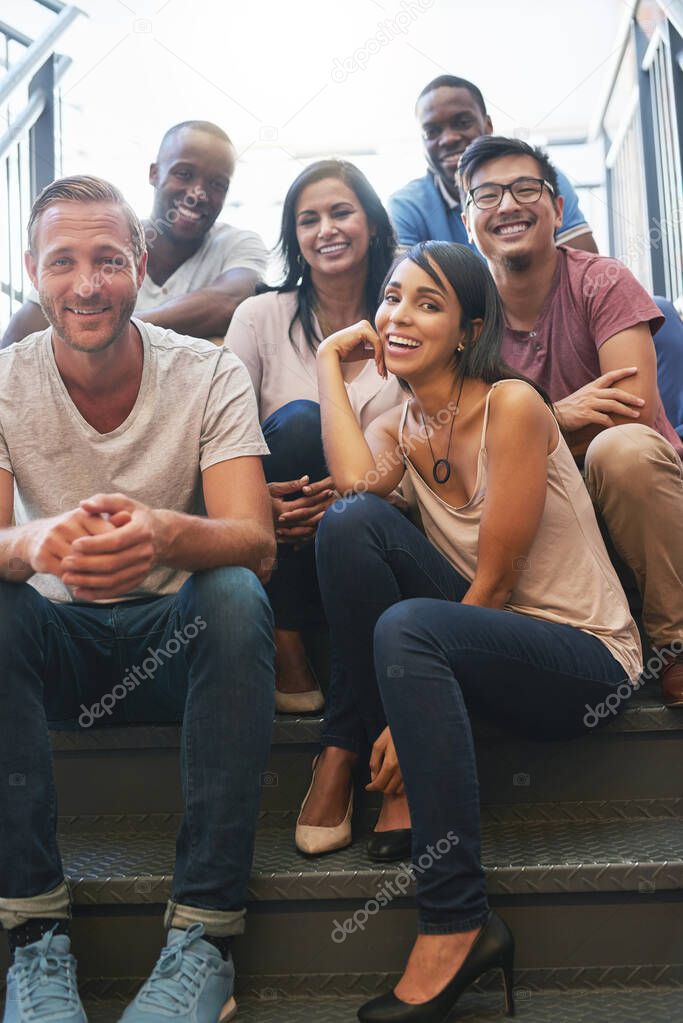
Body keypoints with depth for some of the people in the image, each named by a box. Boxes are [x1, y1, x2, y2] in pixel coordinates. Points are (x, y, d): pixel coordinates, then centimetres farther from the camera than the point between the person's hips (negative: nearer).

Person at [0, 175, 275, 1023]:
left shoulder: (211, 376, -10)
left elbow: (255, 544, -21)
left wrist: (164, 534, -45)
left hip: (177, 637, -1)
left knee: (236, 596, -33)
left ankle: (204, 936, -28)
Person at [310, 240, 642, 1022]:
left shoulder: (511, 405, -14)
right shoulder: (399, 428, 6)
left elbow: (494, 582, -17)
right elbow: (355, 483, -20)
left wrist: (409, 715, -19)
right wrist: (330, 362, -8)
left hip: (585, 658, -5)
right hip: (482, 634, 6)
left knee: (406, 628, -35)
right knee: (351, 522, -18)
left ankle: (457, 927, -26)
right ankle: (392, 776, -9)